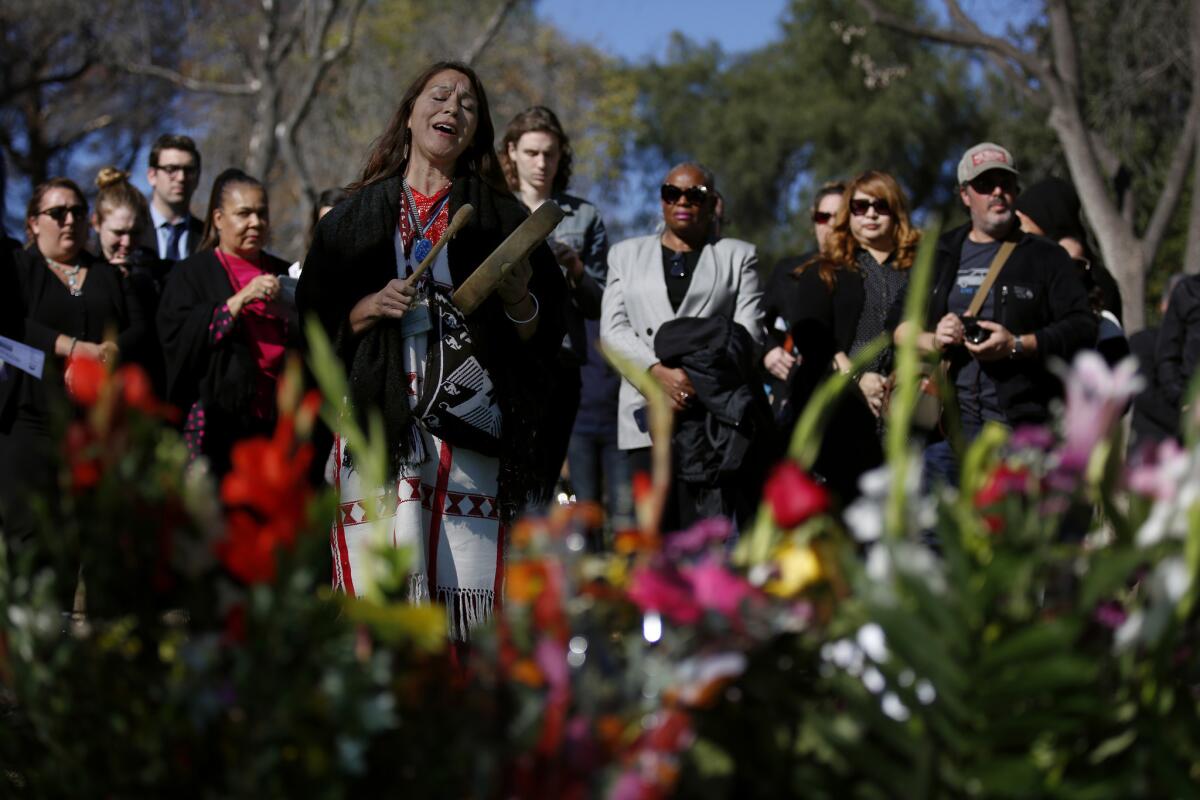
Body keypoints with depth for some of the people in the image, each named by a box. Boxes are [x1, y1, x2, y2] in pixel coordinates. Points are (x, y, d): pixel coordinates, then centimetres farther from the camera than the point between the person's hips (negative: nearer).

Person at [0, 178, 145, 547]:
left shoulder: (107, 274, 21)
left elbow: (139, 327, 9)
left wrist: (108, 353, -11)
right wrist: (74, 347, -15)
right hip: (35, 417, -3)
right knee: (30, 530, -8)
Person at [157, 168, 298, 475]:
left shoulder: (282, 274, 19)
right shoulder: (192, 274, 7)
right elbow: (177, 336, -9)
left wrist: (282, 311, -6)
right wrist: (240, 300, -13)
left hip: (275, 424, 3)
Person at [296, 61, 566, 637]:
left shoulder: (503, 219, 16)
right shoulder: (355, 217, 17)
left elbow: (544, 337, 12)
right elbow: (315, 326, 14)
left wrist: (518, 301, -7)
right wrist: (370, 307, -3)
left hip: (472, 432, 0)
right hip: (380, 426, 0)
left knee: (470, 588, -10)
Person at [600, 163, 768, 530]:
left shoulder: (738, 256, 17)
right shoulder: (627, 254, 21)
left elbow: (748, 332, 5)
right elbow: (613, 328, 8)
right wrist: (660, 372, -8)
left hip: (716, 413, -1)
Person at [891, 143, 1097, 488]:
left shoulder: (1045, 257, 8)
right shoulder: (940, 255, 18)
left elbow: (1083, 328, 0)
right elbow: (899, 322, 18)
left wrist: (1017, 346, -13)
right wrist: (931, 341, -4)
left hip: (1023, 425, -2)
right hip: (947, 427, 3)